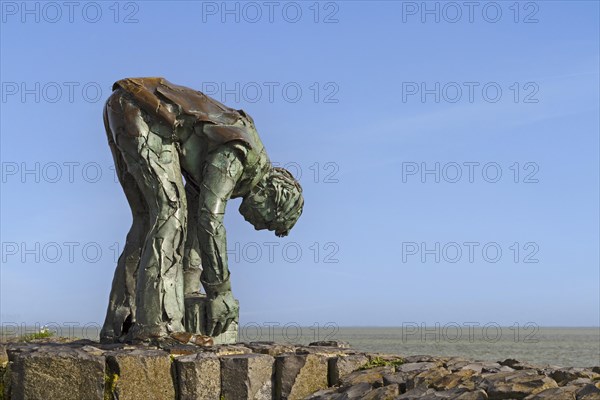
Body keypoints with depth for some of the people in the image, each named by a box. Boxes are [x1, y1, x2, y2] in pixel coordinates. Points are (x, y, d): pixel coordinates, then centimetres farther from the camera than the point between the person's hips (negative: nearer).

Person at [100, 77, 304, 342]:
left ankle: (119, 324, 3)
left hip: (120, 111, 10)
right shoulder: (235, 153, -12)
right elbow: (210, 220, -20)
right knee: (170, 211, -14)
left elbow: (195, 215, 20)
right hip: (140, 113, -10)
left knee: (148, 220, 8)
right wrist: (221, 291, -17)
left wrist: (189, 286, 14)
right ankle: (157, 322, -21)